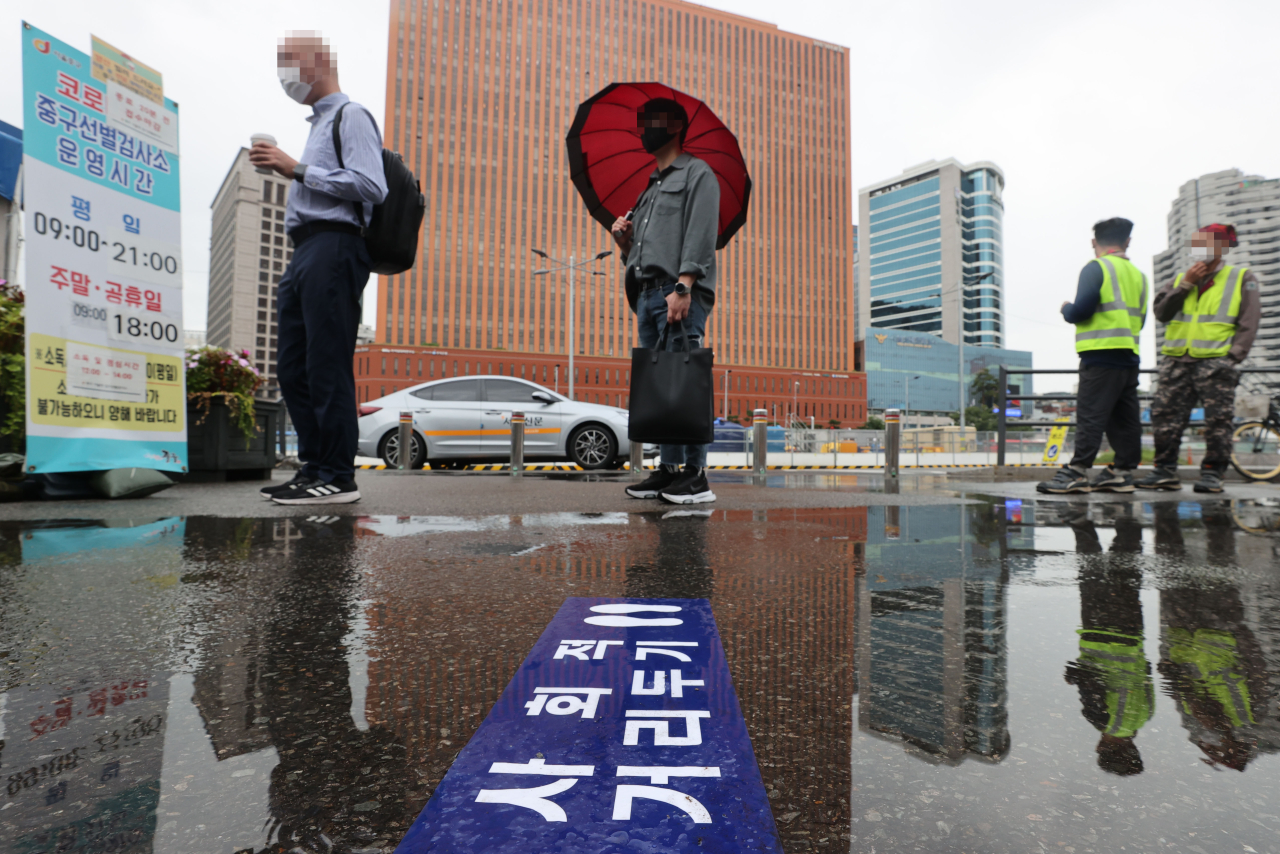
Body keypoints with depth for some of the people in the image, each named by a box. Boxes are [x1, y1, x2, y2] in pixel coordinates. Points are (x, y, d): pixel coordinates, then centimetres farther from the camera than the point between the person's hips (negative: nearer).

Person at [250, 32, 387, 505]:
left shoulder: (351, 115, 2)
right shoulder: (319, 123, 31)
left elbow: (369, 186, -14)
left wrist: (297, 169, -12)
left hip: (332, 247, -10)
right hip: (306, 253, 10)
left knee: (327, 367, -13)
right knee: (294, 369, 6)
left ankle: (337, 477, -10)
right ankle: (314, 467, 11)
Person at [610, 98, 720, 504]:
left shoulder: (697, 173, 8)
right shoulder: (650, 188, 31)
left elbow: (701, 235, -8)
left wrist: (683, 287, -20)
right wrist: (625, 242, 6)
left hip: (680, 293, -8)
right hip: (647, 294, 8)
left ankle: (695, 474, -11)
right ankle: (668, 468, 8)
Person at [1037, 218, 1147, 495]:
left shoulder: (1095, 268, -4)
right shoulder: (1138, 274, 20)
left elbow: (1082, 310, -14)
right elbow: (1139, 319, 23)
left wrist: (1066, 308, 6)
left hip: (1101, 354, -8)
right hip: (1130, 356, 8)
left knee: (1090, 414, -11)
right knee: (1125, 417, 8)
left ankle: (1077, 472, -13)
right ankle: (1122, 472, 10)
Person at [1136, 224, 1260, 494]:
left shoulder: (1242, 279, 9)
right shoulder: (1180, 278, 19)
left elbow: (1249, 322, 2)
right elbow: (1161, 312, 5)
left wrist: (1233, 356, -9)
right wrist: (1185, 284, -3)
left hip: (1215, 363, -3)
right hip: (1176, 361, 3)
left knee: (1217, 420, -3)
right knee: (1165, 416, 0)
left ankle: (1213, 473, 4)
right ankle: (1165, 471, 5)